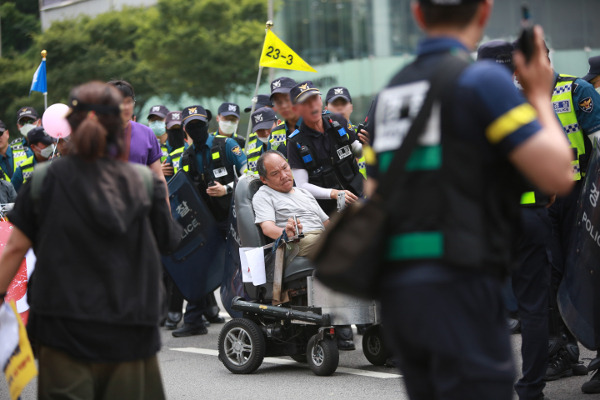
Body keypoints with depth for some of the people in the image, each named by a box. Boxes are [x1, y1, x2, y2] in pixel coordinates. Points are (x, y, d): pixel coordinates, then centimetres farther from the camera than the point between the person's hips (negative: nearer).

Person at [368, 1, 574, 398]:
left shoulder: (390, 92, 15)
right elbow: (557, 175, -11)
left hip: (395, 288, 7)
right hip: (457, 286, -7)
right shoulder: (483, 79, -7)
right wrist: (540, 95, 4)